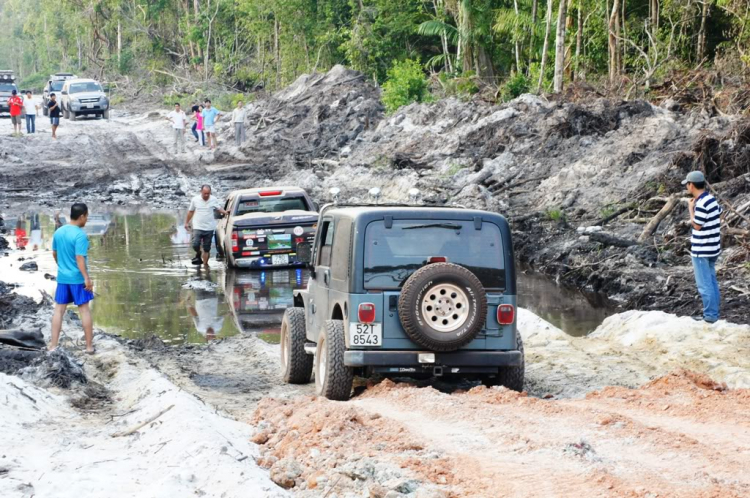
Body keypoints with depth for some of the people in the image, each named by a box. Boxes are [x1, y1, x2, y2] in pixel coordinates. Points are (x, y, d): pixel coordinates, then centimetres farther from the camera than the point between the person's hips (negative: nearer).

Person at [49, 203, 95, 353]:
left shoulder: (58, 232, 4)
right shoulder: (80, 235, -17)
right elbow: (80, 258, -22)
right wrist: (87, 278, -19)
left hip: (62, 277, 6)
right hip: (78, 278, -6)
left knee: (59, 310, 7)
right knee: (84, 310, 4)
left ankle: (53, 345, 5)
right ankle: (89, 346, 10)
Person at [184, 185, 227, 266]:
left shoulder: (214, 200, -1)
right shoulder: (195, 200, -1)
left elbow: (219, 208, 12)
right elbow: (190, 211, 11)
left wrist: (225, 212, -8)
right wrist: (187, 222, 13)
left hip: (209, 228, 1)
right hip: (198, 227, -1)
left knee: (207, 248, 4)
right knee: (195, 244, -17)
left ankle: (205, 263, 14)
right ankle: (198, 254, 12)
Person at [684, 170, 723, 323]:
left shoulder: (701, 204, -24)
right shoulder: (711, 199, 5)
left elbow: (697, 226, -16)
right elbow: (719, 217, 17)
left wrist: (691, 209, -7)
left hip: (701, 251, -9)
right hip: (712, 248, 9)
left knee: (704, 285, -2)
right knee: (711, 282, 16)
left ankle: (710, 316, 2)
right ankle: (713, 314, 22)